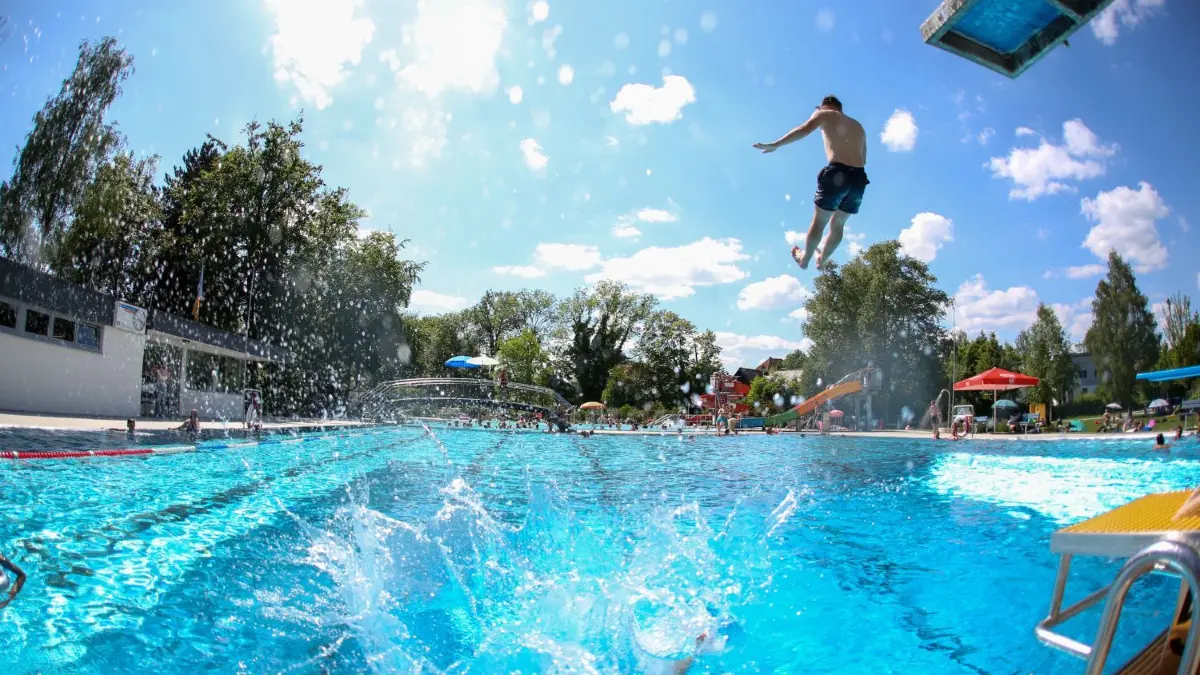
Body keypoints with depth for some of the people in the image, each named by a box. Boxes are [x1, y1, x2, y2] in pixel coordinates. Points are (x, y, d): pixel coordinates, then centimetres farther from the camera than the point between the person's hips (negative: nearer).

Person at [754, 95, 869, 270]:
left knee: (819, 221, 11)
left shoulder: (824, 114, 14)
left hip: (837, 173, -5)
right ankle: (821, 259, 36)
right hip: (858, 178, 5)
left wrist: (775, 145, -9)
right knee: (838, 224, 21)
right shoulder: (858, 125, 31)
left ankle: (804, 259, 25)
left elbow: (804, 130, -6)